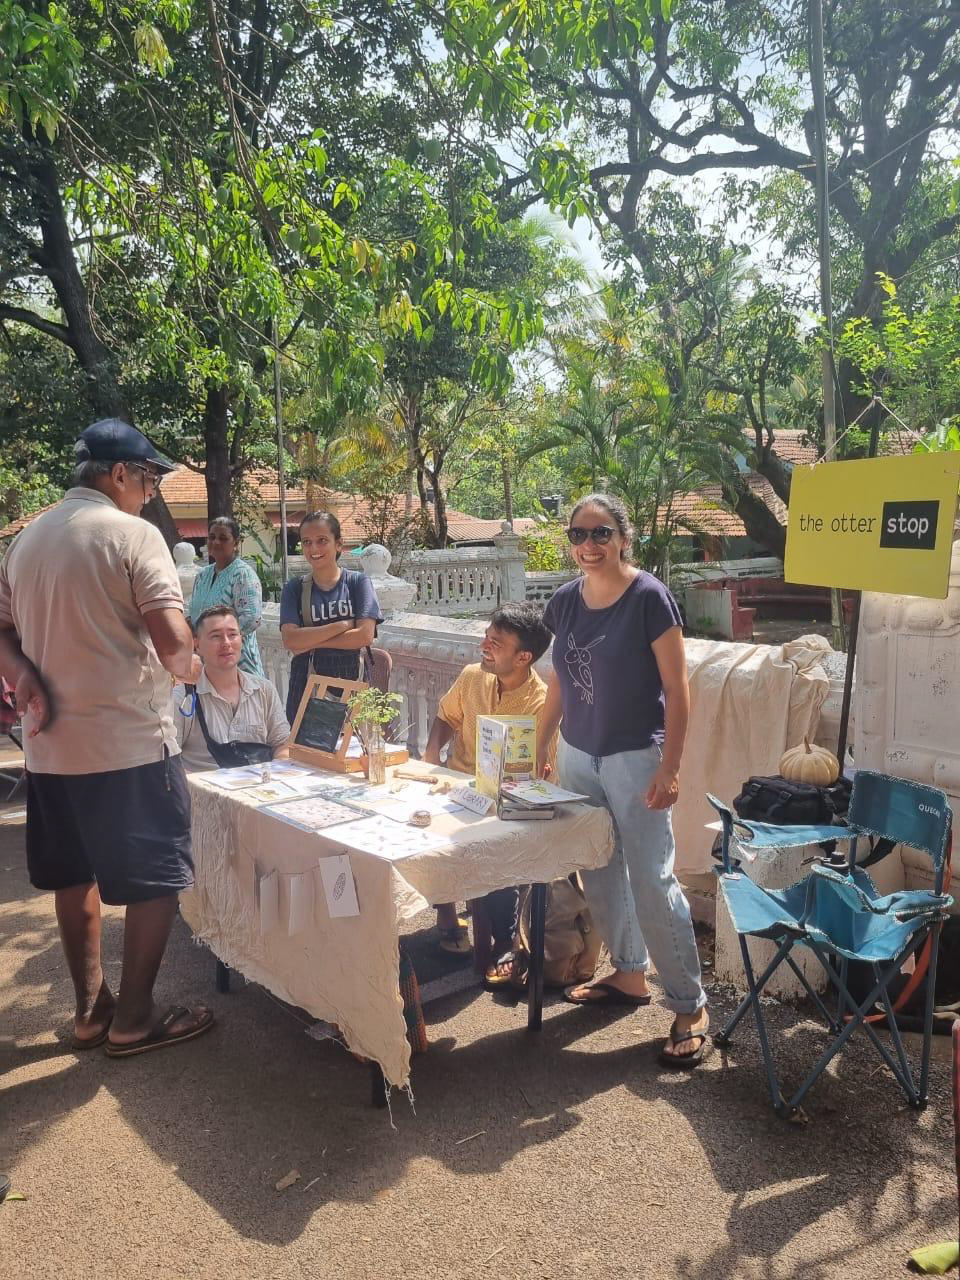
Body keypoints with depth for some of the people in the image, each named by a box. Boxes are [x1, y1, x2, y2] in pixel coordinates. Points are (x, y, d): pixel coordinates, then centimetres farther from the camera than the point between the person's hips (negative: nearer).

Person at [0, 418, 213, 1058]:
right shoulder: (133, 533, -12)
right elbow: (172, 641, -21)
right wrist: (188, 665, 0)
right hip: (130, 744, -7)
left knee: (75, 877, 18)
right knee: (155, 879, 6)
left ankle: (92, 1008, 29)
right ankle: (134, 1018, 14)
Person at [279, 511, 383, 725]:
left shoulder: (358, 582, 3)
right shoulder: (294, 589, 7)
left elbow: (365, 635, -9)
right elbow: (290, 640, -8)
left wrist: (311, 641, -10)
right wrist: (344, 625, -12)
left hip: (351, 685, -1)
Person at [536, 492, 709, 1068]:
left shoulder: (649, 598, -13)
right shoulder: (565, 601, 4)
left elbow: (677, 688, -12)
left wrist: (670, 769, -16)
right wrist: (539, 744, 14)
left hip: (634, 756, -6)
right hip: (577, 753, 6)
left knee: (652, 880, -5)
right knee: (598, 871, 14)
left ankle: (691, 1006, 9)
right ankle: (630, 975, 33)